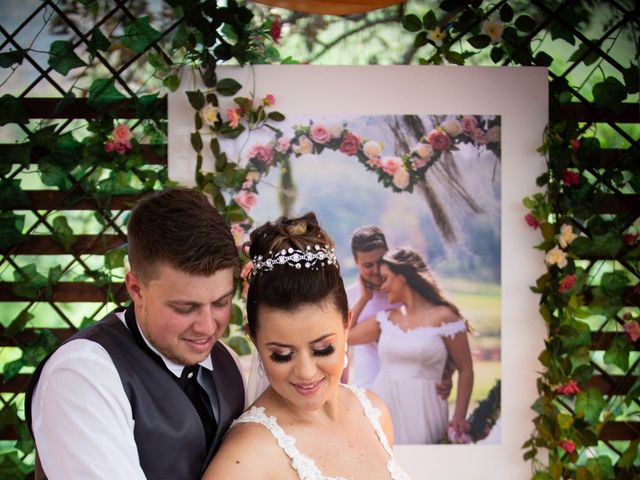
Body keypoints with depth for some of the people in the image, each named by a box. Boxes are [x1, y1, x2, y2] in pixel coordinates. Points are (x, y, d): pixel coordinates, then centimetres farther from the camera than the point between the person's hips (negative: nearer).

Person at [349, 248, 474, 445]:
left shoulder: (443, 317, -3)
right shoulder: (386, 318, 11)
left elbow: (465, 370, -3)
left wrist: (459, 417, -12)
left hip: (422, 409, -4)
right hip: (383, 405, 4)